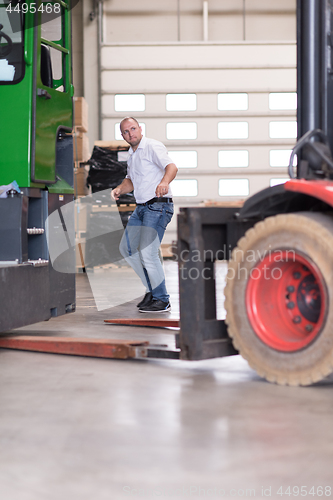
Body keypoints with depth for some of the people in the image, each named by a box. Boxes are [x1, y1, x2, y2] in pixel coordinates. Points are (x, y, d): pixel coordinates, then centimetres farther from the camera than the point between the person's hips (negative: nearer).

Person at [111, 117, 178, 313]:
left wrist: (164, 182, -48)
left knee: (147, 252, -16)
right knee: (127, 247, 15)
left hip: (158, 206, -10)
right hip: (141, 208, 10)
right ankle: (152, 289, 24)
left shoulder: (153, 147, -10)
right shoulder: (132, 154, 18)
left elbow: (172, 167, -26)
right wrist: (120, 189, 5)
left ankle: (161, 300, -6)